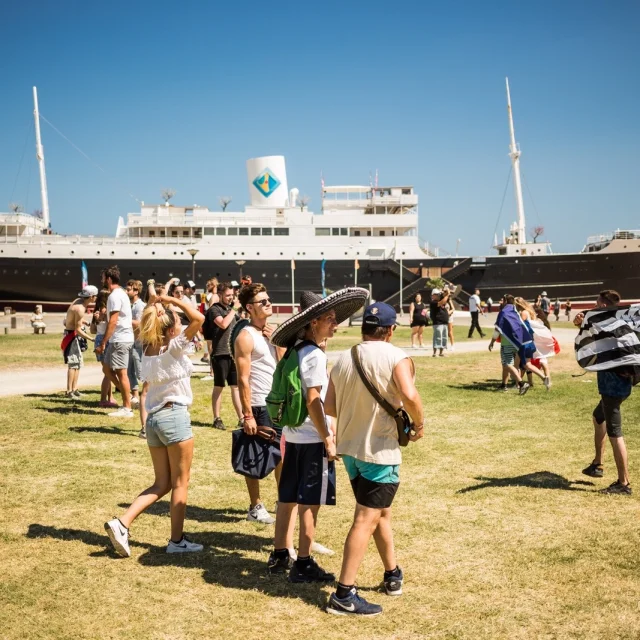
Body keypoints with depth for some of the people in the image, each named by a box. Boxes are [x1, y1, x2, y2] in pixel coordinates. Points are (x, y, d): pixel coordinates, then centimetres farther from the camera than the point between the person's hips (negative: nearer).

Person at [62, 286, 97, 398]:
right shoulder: (80, 309, -26)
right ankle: (69, 391, -7)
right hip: (72, 335, -10)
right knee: (73, 363, -9)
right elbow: (78, 330, -23)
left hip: (76, 335, 10)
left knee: (79, 363, 13)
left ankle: (74, 389, 17)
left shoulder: (79, 300, 0)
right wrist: (92, 339, -21)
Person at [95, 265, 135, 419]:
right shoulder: (121, 293, 17)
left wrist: (103, 343, -20)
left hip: (120, 339, -10)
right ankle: (127, 396, 16)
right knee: (107, 368, 14)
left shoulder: (115, 296, -15)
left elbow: (112, 322, -21)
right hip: (120, 338, 10)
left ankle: (127, 408, 0)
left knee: (121, 372, -5)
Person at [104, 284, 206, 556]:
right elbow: (199, 318, -20)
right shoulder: (173, 348, -13)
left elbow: (145, 323, 27)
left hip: (153, 418, 7)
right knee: (180, 483, 7)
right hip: (175, 416, -7)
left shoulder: (147, 348, 6)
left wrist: (154, 302, 14)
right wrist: (171, 299, -13)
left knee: (161, 483, 15)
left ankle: (121, 523, 1)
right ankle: (177, 540, 15)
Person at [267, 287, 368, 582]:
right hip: (312, 439, -9)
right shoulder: (314, 355, -16)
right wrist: (328, 439, -16)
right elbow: (313, 401, -21)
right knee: (310, 503, 0)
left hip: (294, 436, 9)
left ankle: (279, 556, 25)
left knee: (288, 498, 15)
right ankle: (303, 564, 7)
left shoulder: (296, 353, 10)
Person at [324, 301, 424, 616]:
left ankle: (393, 574, 36)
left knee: (381, 511, 22)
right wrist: (419, 424, -10)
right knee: (366, 519, -3)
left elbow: (329, 406, 5)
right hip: (379, 451, -7)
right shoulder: (395, 357, -12)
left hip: (350, 448, 7)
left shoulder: (344, 359, 5)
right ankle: (344, 594, -3)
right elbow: (409, 395, -27)